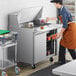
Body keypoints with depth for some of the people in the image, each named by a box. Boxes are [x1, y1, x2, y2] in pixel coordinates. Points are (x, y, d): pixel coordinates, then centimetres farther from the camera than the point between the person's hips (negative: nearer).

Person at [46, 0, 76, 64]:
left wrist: (60, 33, -13)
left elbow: (65, 25, -22)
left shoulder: (63, 11, -23)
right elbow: (59, 18, 28)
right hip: (68, 28, 10)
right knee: (62, 44, 12)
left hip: (71, 28, -10)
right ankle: (62, 61, 20)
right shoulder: (60, 9, 7)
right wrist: (50, 19, 35)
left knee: (69, 46, -3)